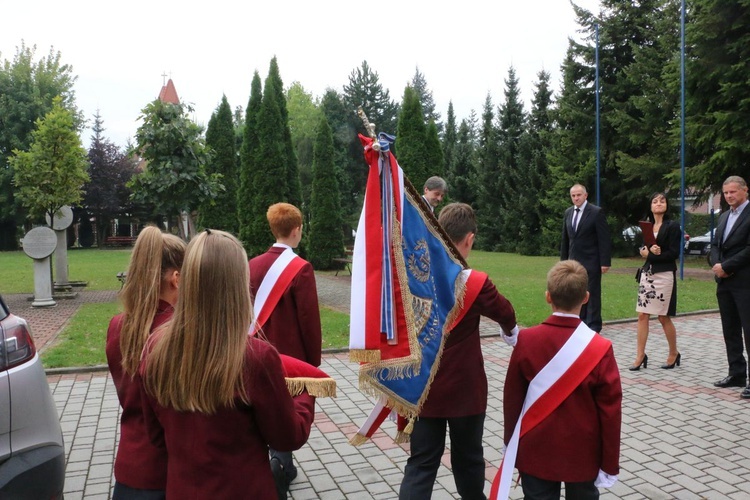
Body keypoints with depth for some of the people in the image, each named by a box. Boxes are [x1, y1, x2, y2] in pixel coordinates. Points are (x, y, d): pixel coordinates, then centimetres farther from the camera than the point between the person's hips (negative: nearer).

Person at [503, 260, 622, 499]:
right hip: (582, 455, 0)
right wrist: (610, 463, 1)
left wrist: (511, 446, 11)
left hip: (535, 453, 1)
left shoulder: (526, 340, -13)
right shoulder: (600, 348, -16)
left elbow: (512, 398, -4)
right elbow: (610, 411, -11)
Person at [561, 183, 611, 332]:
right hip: (573, 261, 6)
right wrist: (564, 259, 12)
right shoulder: (568, 212, 10)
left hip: (591, 262, -6)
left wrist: (605, 262, -14)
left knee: (592, 295, 0)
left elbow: (604, 239, -10)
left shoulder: (596, 212, -8)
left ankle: (593, 327, 7)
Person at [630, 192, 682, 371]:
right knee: (642, 315, 1)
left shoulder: (673, 226, -4)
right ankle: (640, 356, 5)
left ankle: (674, 354, 22)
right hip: (647, 274, 5)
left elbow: (674, 253, -11)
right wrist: (648, 251, -10)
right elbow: (643, 250, 11)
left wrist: (650, 255, -11)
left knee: (664, 317, 3)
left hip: (665, 275, -5)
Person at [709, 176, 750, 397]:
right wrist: (715, 264, -3)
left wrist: (726, 266, -14)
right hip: (724, 282, 8)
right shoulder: (724, 217, 17)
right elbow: (715, 246, 16)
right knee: (730, 331, 12)